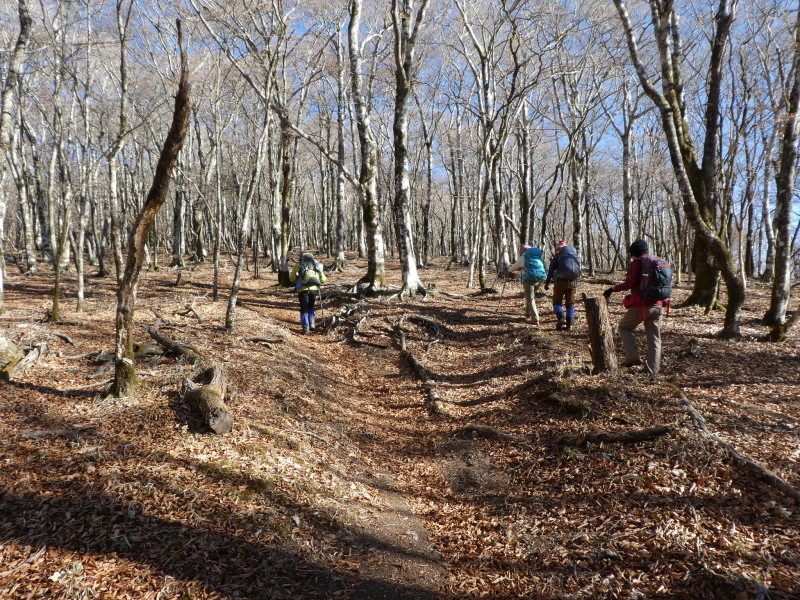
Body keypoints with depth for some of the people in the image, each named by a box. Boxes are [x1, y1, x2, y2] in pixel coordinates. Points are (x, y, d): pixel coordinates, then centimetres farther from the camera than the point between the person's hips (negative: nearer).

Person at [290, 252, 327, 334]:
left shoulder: (299, 265, 12)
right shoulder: (317, 265, 18)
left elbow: (292, 278, 11)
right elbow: (323, 279, 14)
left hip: (303, 289, -2)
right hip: (314, 289, 2)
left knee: (304, 309, 9)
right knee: (311, 307, 24)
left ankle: (305, 328, 6)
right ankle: (312, 324, 18)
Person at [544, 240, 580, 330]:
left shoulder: (557, 256, 4)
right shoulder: (575, 256, 17)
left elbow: (551, 270, 0)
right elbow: (578, 271, 20)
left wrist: (547, 283, 4)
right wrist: (576, 284, 26)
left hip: (561, 280, -4)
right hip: (572, 282, 4)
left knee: (557, 302, 4)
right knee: (570, 303, 10)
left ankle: (560, 318, -20)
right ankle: (569, 324, 5)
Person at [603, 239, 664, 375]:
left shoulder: (636, 264, -7)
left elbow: (630, 283, -16)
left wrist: (613, 289, -8)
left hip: (640, 305, -6)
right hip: (657, 306, 6)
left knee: (623, 328, 14)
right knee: (654, 338, 9)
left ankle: (633, 357, -1)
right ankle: (653, 372, 10)